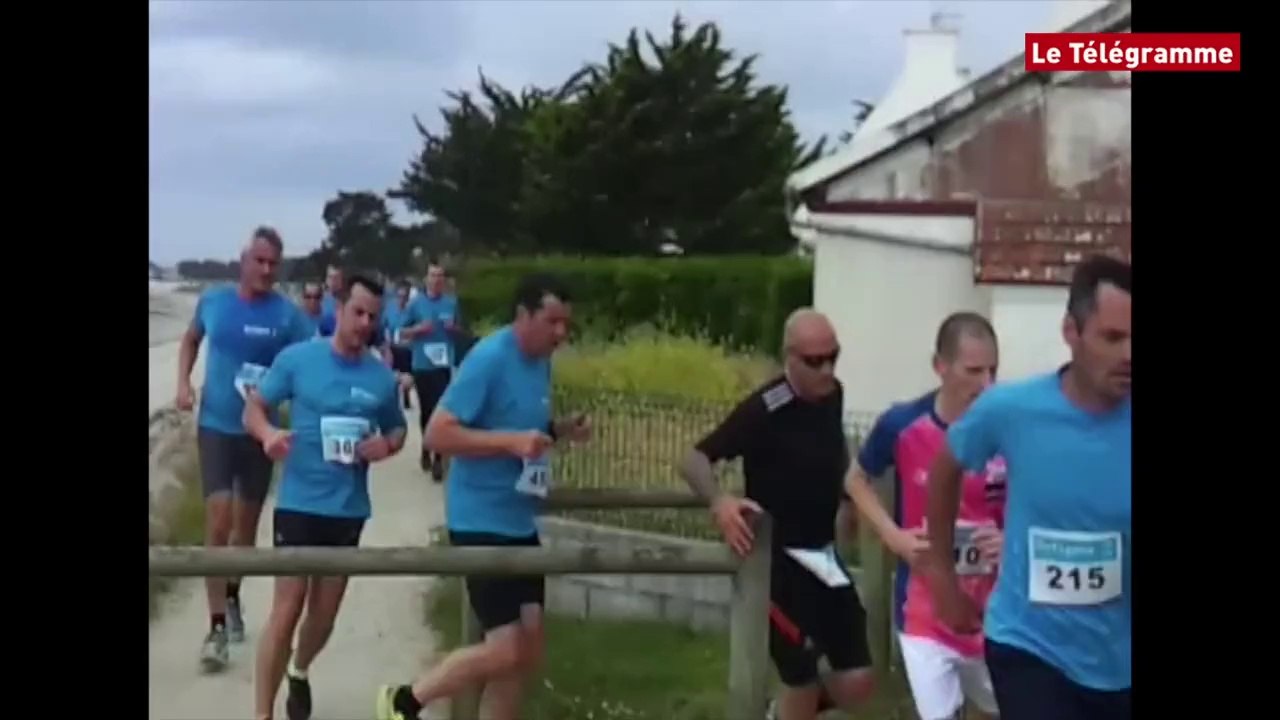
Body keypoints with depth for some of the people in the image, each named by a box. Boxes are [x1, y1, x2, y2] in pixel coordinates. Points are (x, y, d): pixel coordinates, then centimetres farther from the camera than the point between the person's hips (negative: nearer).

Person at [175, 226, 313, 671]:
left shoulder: (288, 314, -10)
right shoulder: (212, 300, -4)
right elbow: (191, 340, 14)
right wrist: (183, 382, 1)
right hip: (215, 426, -1)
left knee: (247, 522, 14)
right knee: (218, 520, -11)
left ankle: (233, 595, 39)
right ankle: (217, 625, -6)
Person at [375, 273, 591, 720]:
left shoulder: (541, 361, 9)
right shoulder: (488, 359, -17)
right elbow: (437, 433, -20)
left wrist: (559, 430, 3)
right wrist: (511, 441, -28)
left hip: (519, 523, 9)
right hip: (481, 523, -9)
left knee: (528, 649, 9)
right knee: (505, 651, -8)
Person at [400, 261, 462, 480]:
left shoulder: (452, 303, 2)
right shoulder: (416, 304, -1)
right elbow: (402, 333, 5)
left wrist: (453, 327, -8)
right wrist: (418, 329, -13)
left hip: (443, 364, 0)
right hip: (421, 364, 0)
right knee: (425, 409, 10)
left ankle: (438, 457, -3)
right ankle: (427, 449, 29)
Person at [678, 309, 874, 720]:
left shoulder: (833, 395, 1)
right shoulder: (765, 409, -20)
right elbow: (693, 460, -24)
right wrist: (719, 501, -41)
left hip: (824, 555, 7)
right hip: (778, 560, -7)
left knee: (856, 683, 6)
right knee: (804, 684, -1)